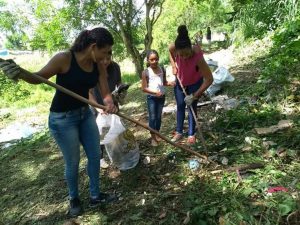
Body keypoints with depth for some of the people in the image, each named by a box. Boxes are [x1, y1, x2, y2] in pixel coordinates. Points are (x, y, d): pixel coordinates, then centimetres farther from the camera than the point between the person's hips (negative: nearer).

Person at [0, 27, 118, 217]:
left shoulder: (99, 66, -5)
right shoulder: (64, 59, -22)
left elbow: (105, 93, -8)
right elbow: (38, 77, -10)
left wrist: (110, 104, -31)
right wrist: (20, 73, -31)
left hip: (86, 114, 6)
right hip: (62, 118, -6)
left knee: (95, 156, 11)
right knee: (73, 162, 7)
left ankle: (95, 196, 32)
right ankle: (74, 199, 35)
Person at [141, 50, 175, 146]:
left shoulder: (162, 70, 1)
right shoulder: (146, 72, -11)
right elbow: (144, 88, -12)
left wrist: (169, 83, -7)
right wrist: (155, 92, -22)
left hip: (161, 96, 4)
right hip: (151, 97, -4)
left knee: (159, 116, 13)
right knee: (152, 117, 0)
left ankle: (157, 134, 29)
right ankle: (153, 137, 11)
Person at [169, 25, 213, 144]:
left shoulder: (198, 57, -41)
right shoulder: (173, 48, -31)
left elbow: (209, 79, -37)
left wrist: (194, 95, -35)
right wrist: (173, 66, -12)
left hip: (195, 83, -3)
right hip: (180, 81, 4)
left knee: (192, 106, 2)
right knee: (180, 106, 10)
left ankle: (191, 134, 17)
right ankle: (179, 132, 23)